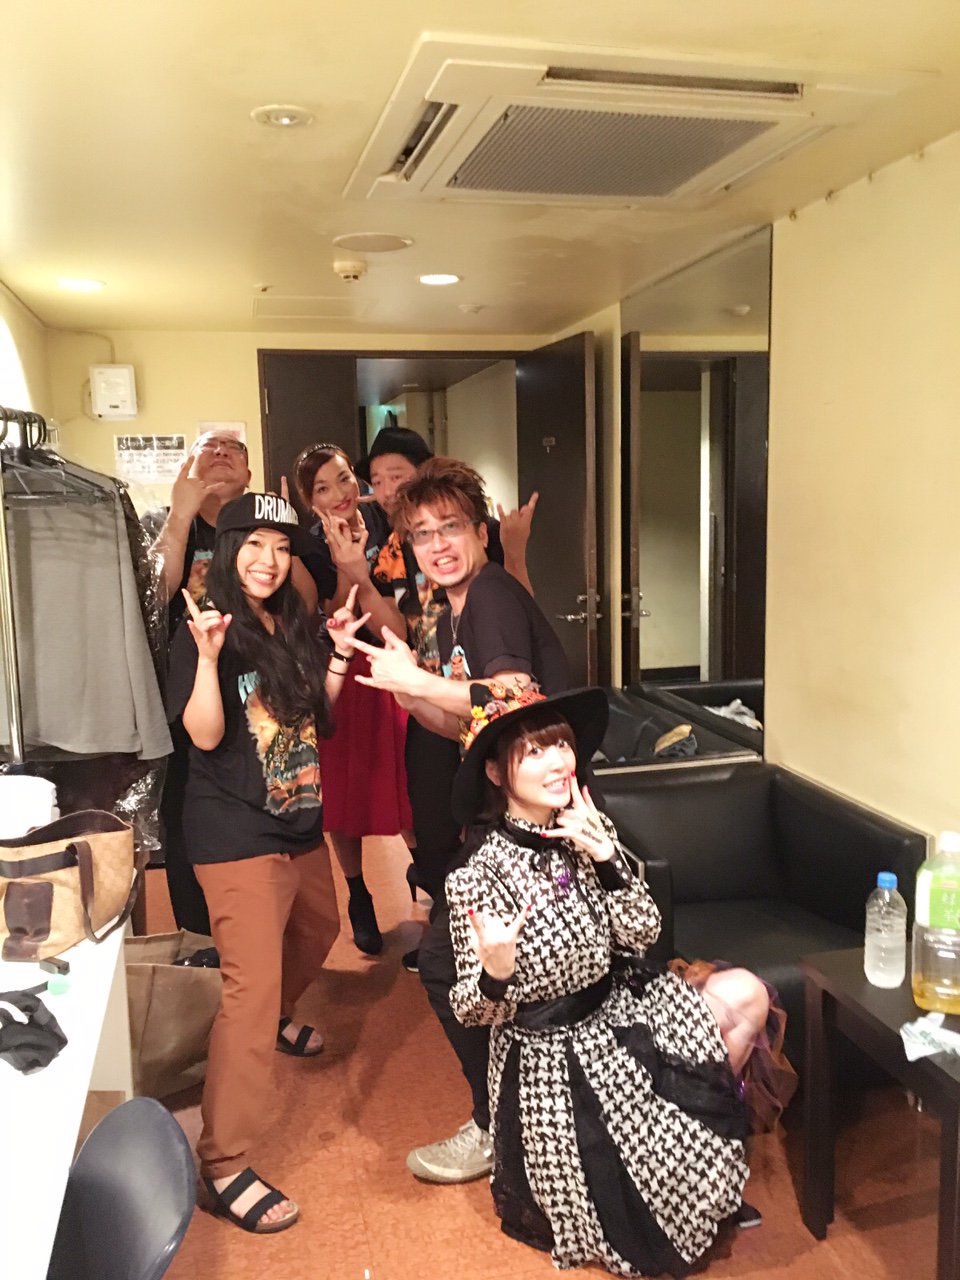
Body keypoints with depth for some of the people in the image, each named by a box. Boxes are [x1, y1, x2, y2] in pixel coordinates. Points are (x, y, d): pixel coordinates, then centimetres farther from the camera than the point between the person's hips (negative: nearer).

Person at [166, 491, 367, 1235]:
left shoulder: (295, 626, 5)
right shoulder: (205, 631, -13)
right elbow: (205, 735, -20)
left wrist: (339, 651, -3)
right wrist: (207, 655, -33)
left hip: (301, 822, 8)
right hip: (236, 835, -8)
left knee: (318, 931, 27)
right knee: (253, 983, -13)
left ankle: (276, 1018, 57)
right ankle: (223, 1166, -5)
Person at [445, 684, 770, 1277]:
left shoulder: (590, 827, -7)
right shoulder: (478, 874, -23)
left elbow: (643, 933, -8)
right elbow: (476, 1012, -15)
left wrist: (604, 856, -22)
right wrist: (495, 973, -39)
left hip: (621, 1005, 6)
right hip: (552, 1055, -5)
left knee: (745, 994, -4)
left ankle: (715, 1114, 21)